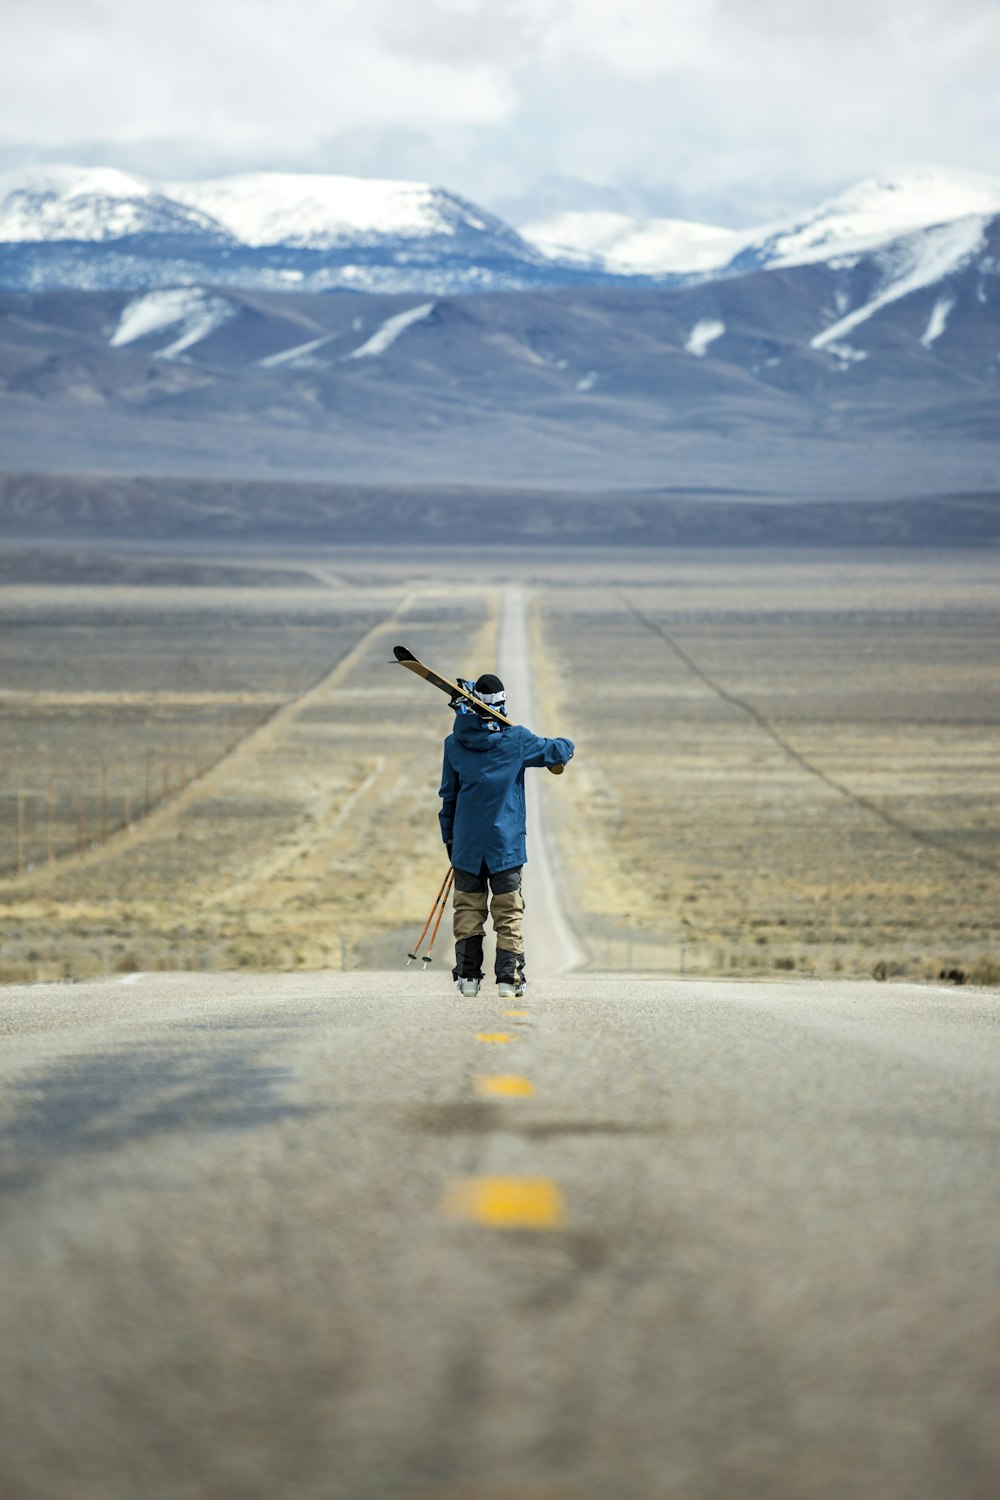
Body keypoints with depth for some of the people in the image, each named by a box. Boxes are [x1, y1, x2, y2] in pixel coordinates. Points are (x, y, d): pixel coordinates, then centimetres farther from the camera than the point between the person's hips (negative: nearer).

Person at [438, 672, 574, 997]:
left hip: (466, 844, 2)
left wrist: (449, 837, 15)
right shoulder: (517, 739, -6)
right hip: (505, 843, -2)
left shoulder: (455, 743, 1)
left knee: (468, 909, 8)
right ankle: (509, 978, -1)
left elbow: (448, 794, 7)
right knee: (508, 912, 3)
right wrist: (565, 747, 31)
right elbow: (557, 751, 6)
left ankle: (468, 975, 4)